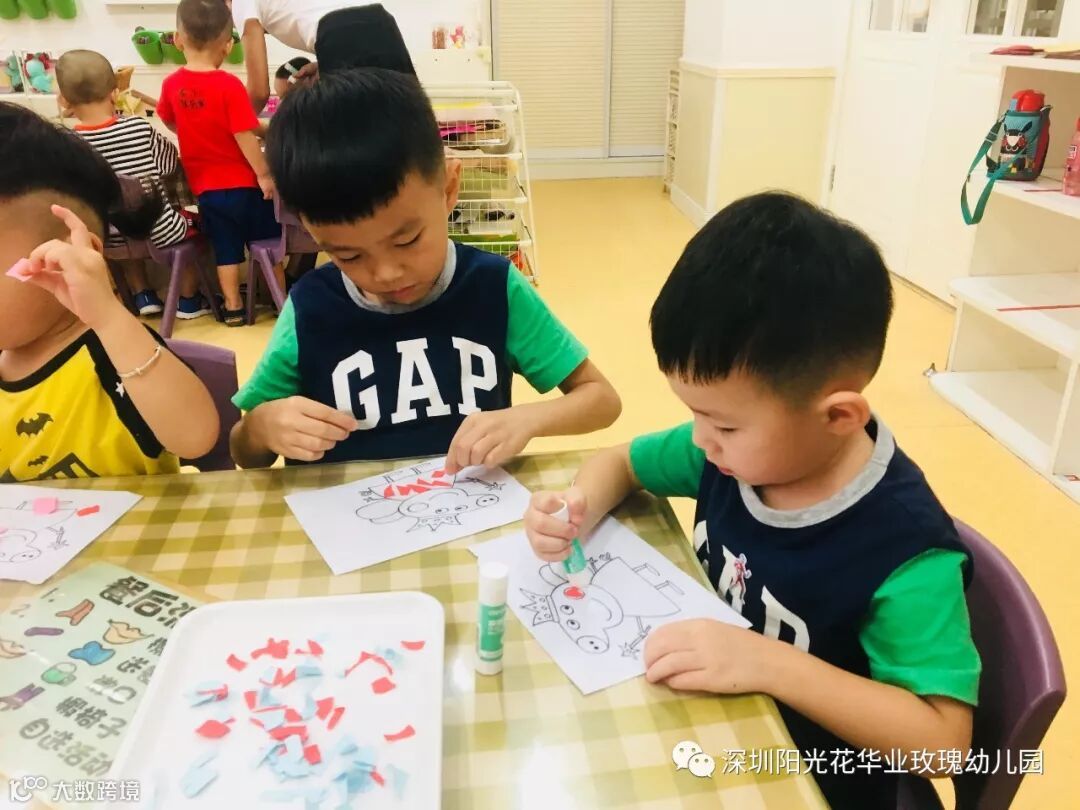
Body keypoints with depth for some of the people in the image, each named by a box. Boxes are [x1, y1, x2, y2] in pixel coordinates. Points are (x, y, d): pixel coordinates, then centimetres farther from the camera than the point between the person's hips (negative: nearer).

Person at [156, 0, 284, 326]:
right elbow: (244, 136, -19)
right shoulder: (229, 84, -17)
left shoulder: (171, 84, -1)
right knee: (267, 243, 12)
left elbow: (169, 122, 17)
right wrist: (264, 174, -11)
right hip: (243, 182, -4)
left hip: (204, 185, 4)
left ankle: (233, 307, 16)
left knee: (226, 249, 12)